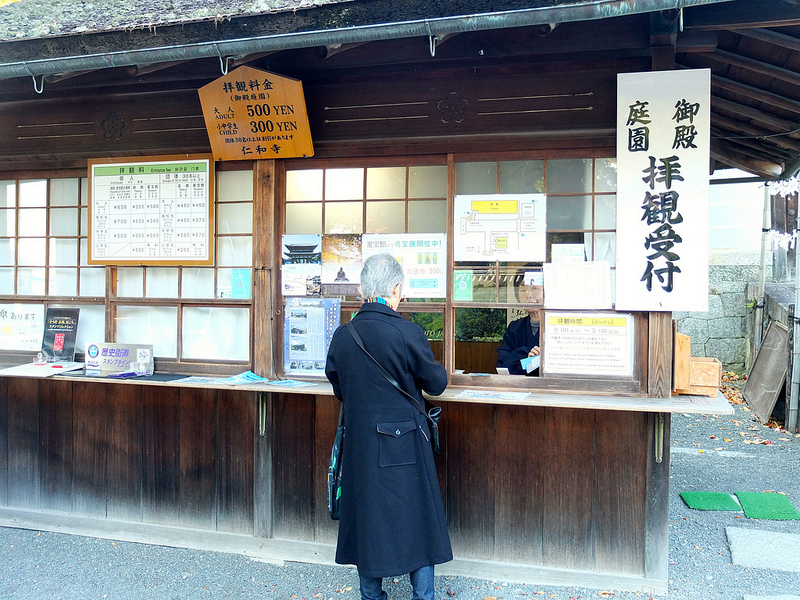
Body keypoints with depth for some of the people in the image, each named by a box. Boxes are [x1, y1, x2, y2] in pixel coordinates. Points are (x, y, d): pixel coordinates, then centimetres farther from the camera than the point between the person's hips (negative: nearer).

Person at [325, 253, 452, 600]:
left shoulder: (342, 335, -4)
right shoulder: (408, 333, -17)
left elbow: (339, 389, 8)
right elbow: (435, 383, -5)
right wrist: (440, 371, 17)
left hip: (360, 443, 4)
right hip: (405, 443, -4)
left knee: (367, 518, 17)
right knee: (416, 519, 12)